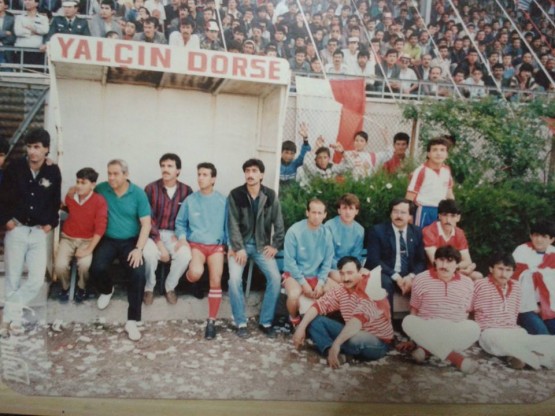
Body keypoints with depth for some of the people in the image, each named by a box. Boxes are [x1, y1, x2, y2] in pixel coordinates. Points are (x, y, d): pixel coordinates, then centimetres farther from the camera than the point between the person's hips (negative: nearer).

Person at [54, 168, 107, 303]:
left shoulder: (99, 201, -14)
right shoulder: (70, 196, -1)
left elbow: (100, 228, -17)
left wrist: (89, 249, -23)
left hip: (87, 240, -3)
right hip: (68, 238, 3)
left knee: (85, 264, -31)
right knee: (60, 265, -23)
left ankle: (81, 287, 3)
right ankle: (65, 287, 10)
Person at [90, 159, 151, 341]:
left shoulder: (138, 193, -4)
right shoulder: (101, 189, 0)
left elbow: (146, 224, -6)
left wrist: (139, 249, -16)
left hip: (130, 241, -1)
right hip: (107, 240, 1)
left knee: (138, 273, -24)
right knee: (96, 268, -25)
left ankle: (132, 321, -14)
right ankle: (107, 290, 14)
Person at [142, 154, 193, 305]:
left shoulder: (186, 190, 1)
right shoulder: (151, 188, -6)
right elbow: (148, 219, -10)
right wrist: (159, 243, -19)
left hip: (174, 234, 1)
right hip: (154, 233, -1)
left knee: (185, 255, -29)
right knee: (148, 254, -33)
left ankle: (170, 287, -2)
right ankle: (149, 288, -4)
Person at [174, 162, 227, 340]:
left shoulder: (223, 201, 5)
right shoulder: (190, 200, 6)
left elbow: (228, 226, 8)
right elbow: (180, 223, 13)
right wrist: (182, 237, -6)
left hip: (216, 245, 0)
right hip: (195, 244, 0)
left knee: (216, 280, -21)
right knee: (196, 272, -31)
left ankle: (211, 321, -10)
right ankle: (189, 277, 7)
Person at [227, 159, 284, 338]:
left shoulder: (270, 196, -1)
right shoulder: (235, 195, -6)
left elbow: (278, 223, 5)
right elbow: (233, 224, -9)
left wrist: (275, 245, -3)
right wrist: (238, 248, -18)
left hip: (262, 245, 2)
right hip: (240, 244, -1)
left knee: (275, 277, -19)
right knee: (234, 279, -24)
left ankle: (266, 322, -3)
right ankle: (241, 322, -7)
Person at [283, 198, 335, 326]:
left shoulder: (326, 234, -5)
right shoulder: (294, 231, -17)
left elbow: (327, 261, 0)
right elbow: (289, 261, -14)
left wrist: (320, 282, -12)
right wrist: (303, 283, -16)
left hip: (316, 275, 4)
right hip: (295, 274, -4)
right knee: (294, 295, -33)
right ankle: (294, 320, 1)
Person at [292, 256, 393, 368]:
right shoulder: (341, 289, -2)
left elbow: (360, 318, -38)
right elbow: (319, 305, -4)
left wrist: (336, 343, -45)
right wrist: (301, 327, -17)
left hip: (378, 342, -6)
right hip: (352, 334, 7)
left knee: (354, 340, -41)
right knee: (314, 320, -3)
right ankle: (330, 351, -23)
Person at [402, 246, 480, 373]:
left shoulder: (467, 283, 6)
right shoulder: (421, 279, 1)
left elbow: (466, 312, 11)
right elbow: (414, 310, 5)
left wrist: (461, 334, -2)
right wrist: (416, 333, 0)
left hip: (455, 335, 1)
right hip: (426, 332, -1)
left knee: (473, 328, -31)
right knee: (408, 321, -33)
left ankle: (427, 349, -30)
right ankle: (454, 357, -37)